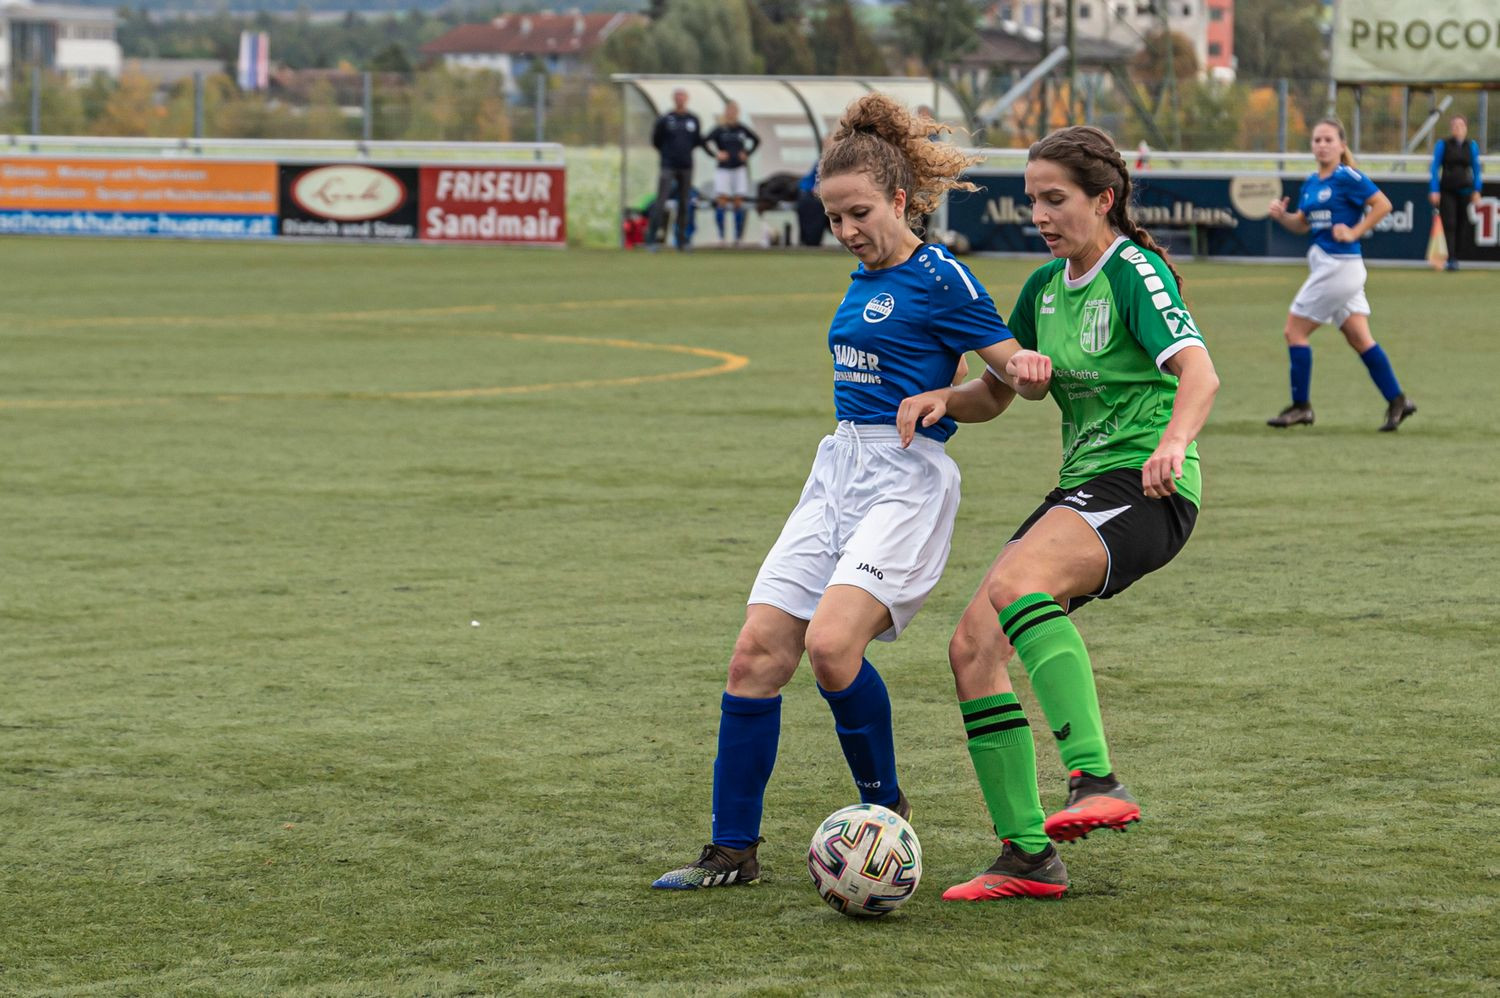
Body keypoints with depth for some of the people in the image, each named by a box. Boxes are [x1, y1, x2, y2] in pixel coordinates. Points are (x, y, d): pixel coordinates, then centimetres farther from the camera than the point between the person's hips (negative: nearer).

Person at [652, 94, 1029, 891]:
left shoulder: (938, 279, -8)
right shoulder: (865, 279, 15)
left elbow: (1015, 373, -12)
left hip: (906, 480, -8)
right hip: (838, 468, 8)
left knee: (831, 642, -26)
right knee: (757, 652, -1)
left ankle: (884, 809, -4)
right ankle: (732, 851, 6)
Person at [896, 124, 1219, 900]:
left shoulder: (1135, 273, -10)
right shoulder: (1047, 285, 15)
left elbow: (1198, 372, -26)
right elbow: (994, 394, 25)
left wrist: (1173, 443, -46)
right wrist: (942, 399, 2)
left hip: (1144, 491, -8)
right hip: (1082, 488, 8)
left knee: (1014, 582, -35)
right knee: (972, 647, -3)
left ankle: (1097, 782, -45)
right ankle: (1029, 857, 1)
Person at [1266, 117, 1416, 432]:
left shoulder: (1348, 177, -12)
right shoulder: (1311, 182, 13)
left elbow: (1383, 205, -14)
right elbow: (1301, 224, 20)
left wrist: (1355, 232, -15)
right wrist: (1282, 215, 0)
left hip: (1340, 264, -9)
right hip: (1325, 265, 9)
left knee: (1295, 330, -4)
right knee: (1360, 338, 8)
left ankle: (1301, 406, 3)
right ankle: (1397, 401, 11)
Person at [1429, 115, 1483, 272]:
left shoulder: (1472, 145, 8)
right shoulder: (1443, 144, 2)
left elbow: (1476, 169, 13)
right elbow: (1435, 167, 2)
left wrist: (1476, 190, 5)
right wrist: (1434, 191, -5)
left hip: (1465, 191, 2)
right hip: (1447, 191, -2)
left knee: (1462, 225, 1)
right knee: (1449, 225, -11)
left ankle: (1455, 257, 11)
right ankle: (1451, 259, -15)